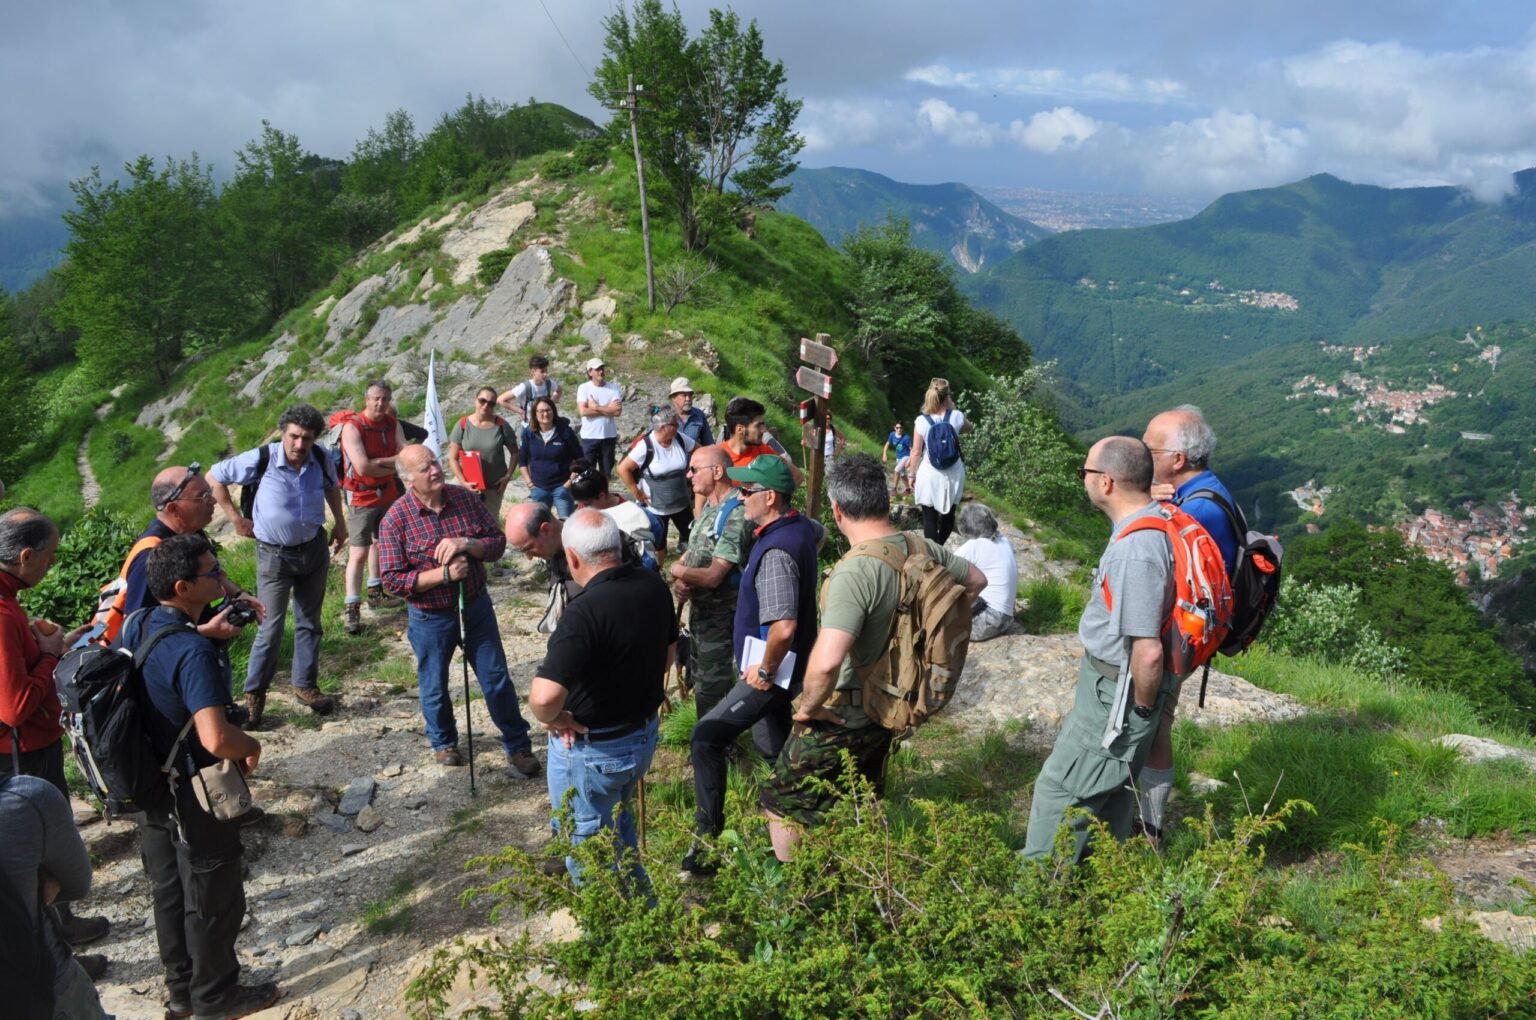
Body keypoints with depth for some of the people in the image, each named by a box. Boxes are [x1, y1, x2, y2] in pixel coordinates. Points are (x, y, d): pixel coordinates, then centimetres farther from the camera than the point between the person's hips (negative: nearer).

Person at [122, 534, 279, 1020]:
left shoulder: (135, 626, -5)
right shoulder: (194, 653, -31)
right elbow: (216, 739, -40)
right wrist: (252, 747, -20)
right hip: (196, 796, -8)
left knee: (168, 890, 23)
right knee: (213, 900, 12)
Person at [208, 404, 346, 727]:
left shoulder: (321, 460, -8)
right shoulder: (261, 460, -20)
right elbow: (214, 477, -8)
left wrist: (340, 523, 11)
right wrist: (235, 517, -7)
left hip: (314, 549, 4)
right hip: (274, 555, -4)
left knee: (309, 622, 14)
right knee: (271, 628, -3)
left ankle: (305, 685, 28)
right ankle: (254, 694, 12)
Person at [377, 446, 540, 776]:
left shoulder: (465, 498, -6)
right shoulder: (395, 520, -15)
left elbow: (498, 542, -3)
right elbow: (392, 580, -17)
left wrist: (466, 544, -23)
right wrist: (444, 574, -25)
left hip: (476, 606, 2)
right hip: (430, 617, -2)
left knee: (497, 680, 9)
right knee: (435, 687, 16)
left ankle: (519, 746, 23)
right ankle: (444, 742, 42)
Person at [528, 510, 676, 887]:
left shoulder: (585, 611, -31)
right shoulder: (653, 587, -7)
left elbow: (544, 695, -39)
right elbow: (669, 649, 11)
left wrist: (554, 719, -19)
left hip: (592, 750, -8)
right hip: (644, 735, 8)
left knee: (586, 845, 15)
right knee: (618, 823, 31)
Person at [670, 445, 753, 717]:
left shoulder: (736, 514, -23)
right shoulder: (709, 507, 8)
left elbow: (713, 575, -27)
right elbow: (690, 555, 11)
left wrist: (677, 570, -9)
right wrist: (678, 582, -11)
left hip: (720, 616, -10)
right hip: (700, 610, 10)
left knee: (711, 690, 1)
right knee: (700, 677, 23)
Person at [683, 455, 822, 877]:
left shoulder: (776, 552, -28)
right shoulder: (801, 525, 2)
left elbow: (783, 627, -36)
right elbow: (820, 534, 30)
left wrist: (765, 670, -20)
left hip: (773, 672, -10)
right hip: (782, 667, 10)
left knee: (707, 738, -10)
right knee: (775, 746, 22)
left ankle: (706, 839, -7)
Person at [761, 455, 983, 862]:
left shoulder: (854, 572, -31)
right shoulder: (923, 550, -7)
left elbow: (827, 661, -41)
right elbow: (976, 581, 14)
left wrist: (809, 706, -22)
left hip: (841, 718, -8)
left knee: (782, 803, 10)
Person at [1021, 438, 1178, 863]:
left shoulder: (1134, 550, -32)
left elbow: (1148, 651, -33)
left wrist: (1144, 704, -14)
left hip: (1118, 688, -10)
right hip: (1111, 678, 10)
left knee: (1061, 787, 2)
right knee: (1111, 786, 24)